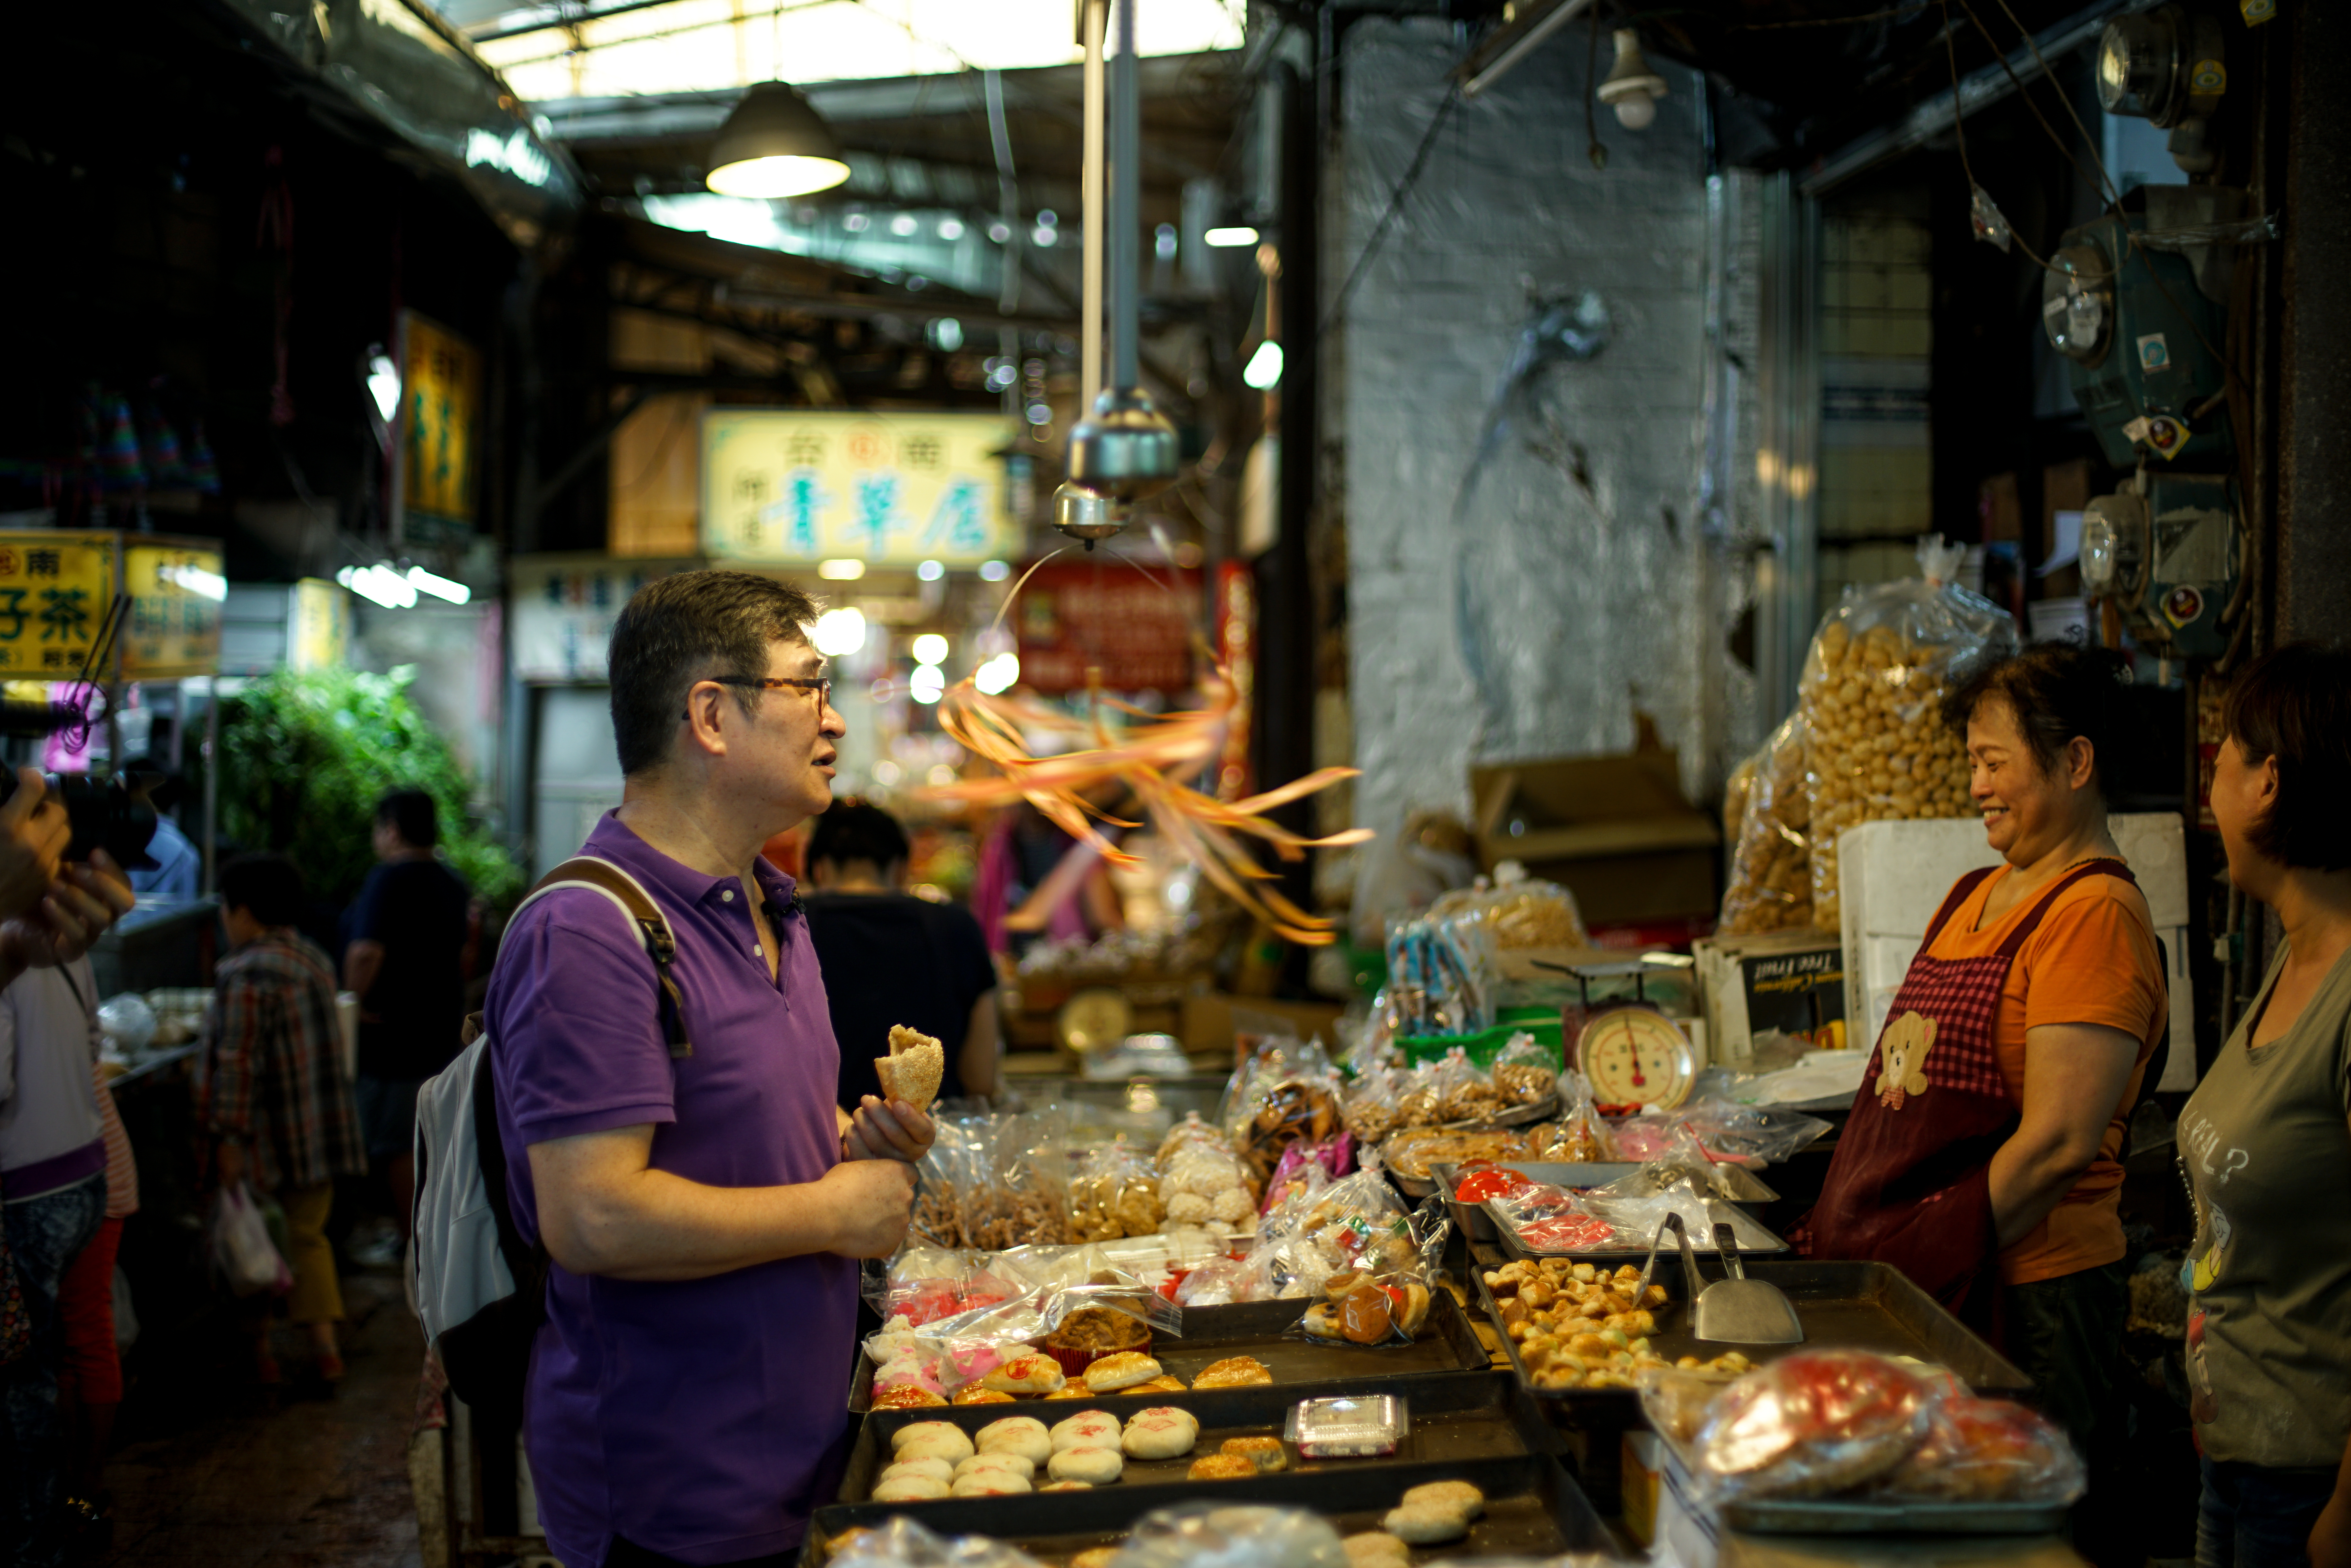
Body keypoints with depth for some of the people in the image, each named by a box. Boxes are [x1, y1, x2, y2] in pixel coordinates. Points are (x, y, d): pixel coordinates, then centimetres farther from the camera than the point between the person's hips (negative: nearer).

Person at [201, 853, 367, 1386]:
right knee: (308, 1236, 14)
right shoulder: (315, 959, 8)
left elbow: (238, 1063, -22)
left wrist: (229, 1137, -19)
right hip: (319, 1131, 7)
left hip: (268, 1140, -7)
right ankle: (325, 1346, 10)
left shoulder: (245, 974, -18)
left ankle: (258, 1349, 17)